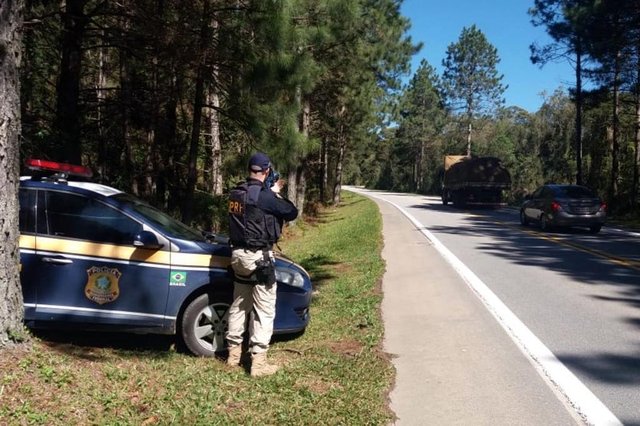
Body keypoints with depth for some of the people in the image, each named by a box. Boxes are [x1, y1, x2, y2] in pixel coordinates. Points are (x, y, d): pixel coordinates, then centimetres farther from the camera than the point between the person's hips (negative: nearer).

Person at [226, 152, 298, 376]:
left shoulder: (236, 193, 6)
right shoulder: (263, 195, -18)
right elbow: (291, 213, -8)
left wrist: (272, 192, 22)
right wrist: (277, 195, 8)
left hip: (238, 254, 8)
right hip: (259, 256, -8)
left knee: (239, 305, 18)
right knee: (264, 309, -1)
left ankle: (234, 352, 27)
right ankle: (258, 361, -1)